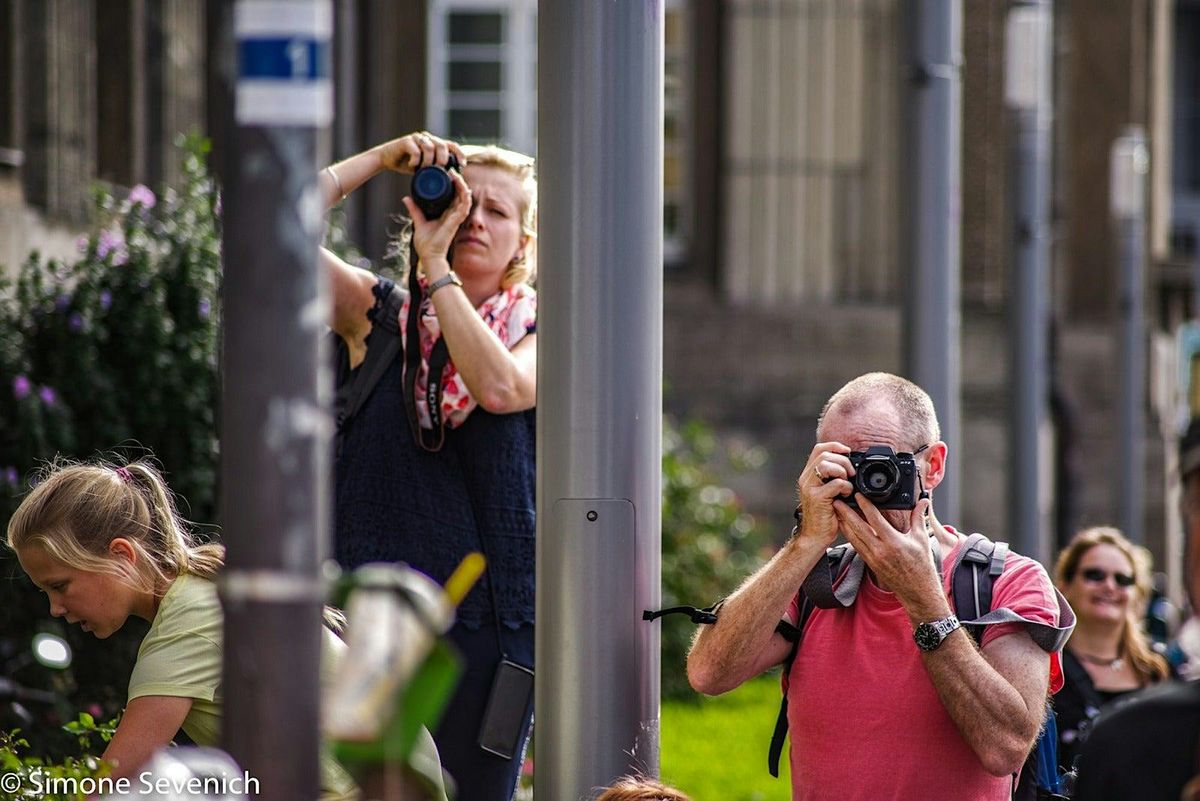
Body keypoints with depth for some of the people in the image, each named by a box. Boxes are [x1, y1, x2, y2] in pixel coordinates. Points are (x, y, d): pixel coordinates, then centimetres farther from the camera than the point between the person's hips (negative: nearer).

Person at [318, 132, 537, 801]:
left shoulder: (537, 331, 7)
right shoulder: (378, 314, 9)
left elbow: (500, 385, -16)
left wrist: (435, 265, -11)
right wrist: (384, 158, -1)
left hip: (488, 616, 0)